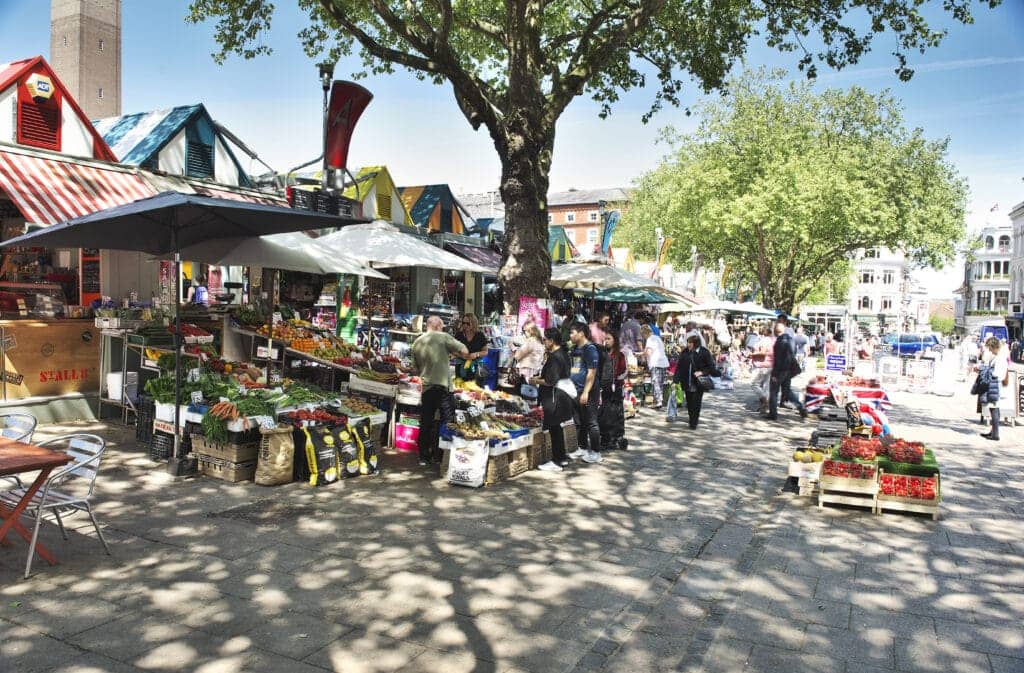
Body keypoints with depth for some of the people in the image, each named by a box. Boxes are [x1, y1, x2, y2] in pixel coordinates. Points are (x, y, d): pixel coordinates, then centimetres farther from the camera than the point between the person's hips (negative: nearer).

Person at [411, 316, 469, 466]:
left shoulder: (417, 342, 9)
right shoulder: (443, 337, -6)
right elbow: (465, 352, -10)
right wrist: (451, 352, 7)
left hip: (425, 387, 5)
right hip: (442, 386, -5)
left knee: (425, 424, 11)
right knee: (447, 422, 4)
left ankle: (424, 457, 15)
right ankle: (440, 455, 4)